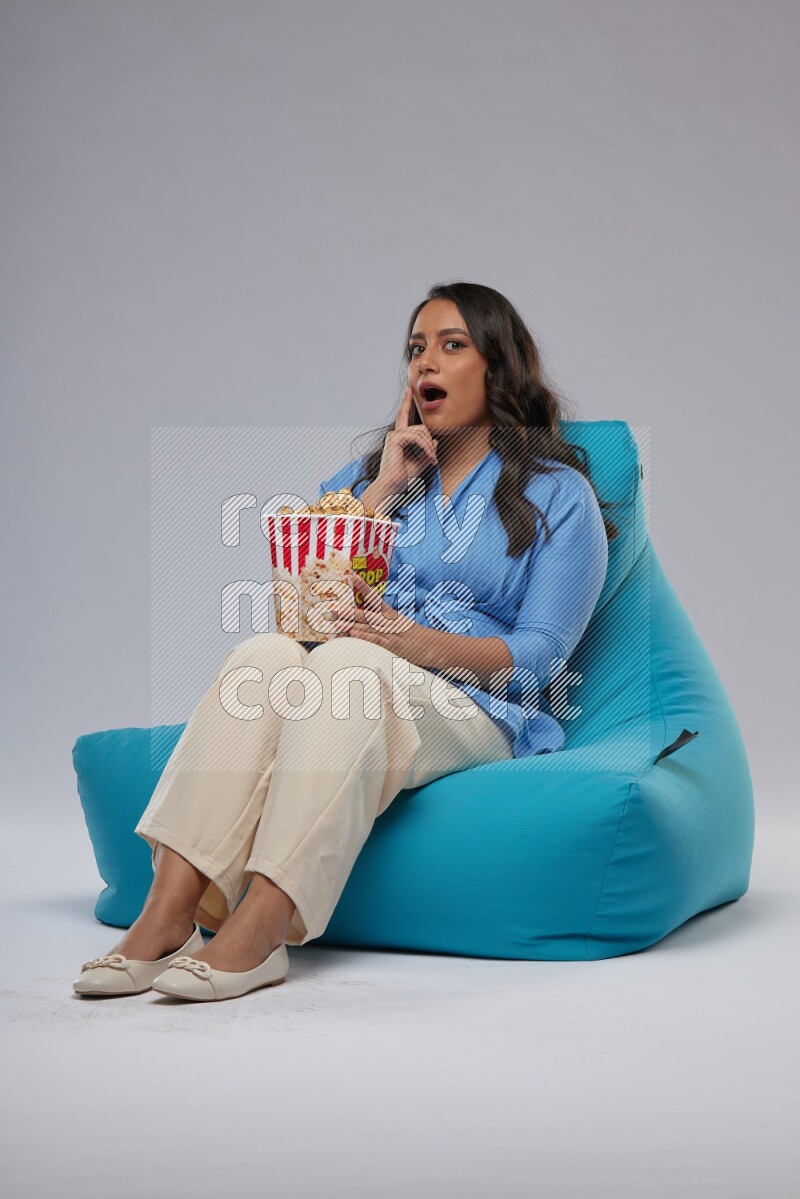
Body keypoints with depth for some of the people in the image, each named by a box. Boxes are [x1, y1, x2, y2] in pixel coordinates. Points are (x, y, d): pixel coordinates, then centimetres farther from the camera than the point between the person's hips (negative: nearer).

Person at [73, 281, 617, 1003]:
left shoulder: (560, 494, 10)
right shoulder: (375, 469, 24)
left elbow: (540, 655, -1)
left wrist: (427, 643, -19)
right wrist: (384, 489, 3)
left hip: (477, 715, -3)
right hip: (363, 697, 4)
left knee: (346, 663, -35)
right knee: (266, 654, -31)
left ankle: (258, 933, -46)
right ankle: (167, 915, -41)